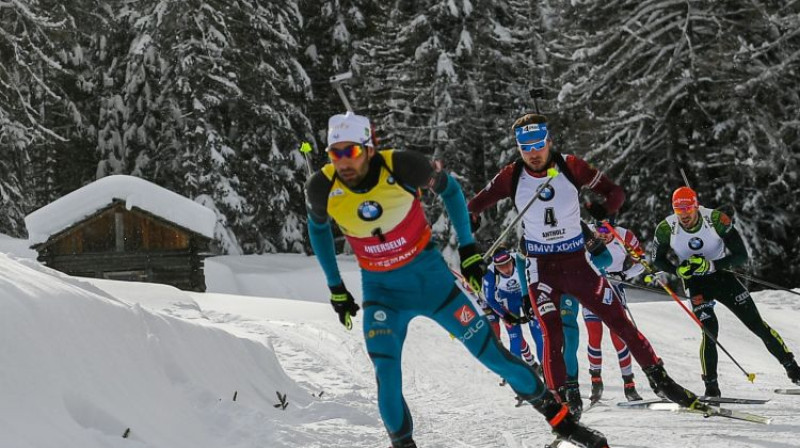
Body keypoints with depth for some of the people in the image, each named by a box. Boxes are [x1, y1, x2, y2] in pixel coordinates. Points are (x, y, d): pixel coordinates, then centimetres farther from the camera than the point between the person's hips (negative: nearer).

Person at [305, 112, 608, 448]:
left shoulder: (400, 166, -23)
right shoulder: (322, 189, -18)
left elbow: (448, 188, -2)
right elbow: (317, 227, 7)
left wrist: (467, 249, 2)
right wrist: (336, 289, 10)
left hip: (430, 277, -1)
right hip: (381, 292, 1)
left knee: (492, 352, 2)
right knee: (387, 378, -17)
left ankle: (560, 419, 17)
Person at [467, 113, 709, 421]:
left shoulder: (570, 167, -8)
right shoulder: (512, 176, -6)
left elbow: (615, 192, -2)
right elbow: (473, 208, 3)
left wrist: (604, 209, -24)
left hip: (577, 263, 1)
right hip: (541, 268, -1)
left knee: (620, 322, 0)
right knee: (552, 336, -13)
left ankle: (659, 379, 11)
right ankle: (562, 401, -6)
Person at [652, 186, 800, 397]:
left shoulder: (716, 219, -22)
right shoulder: (666, 229, -18)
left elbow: (741, 255, -18)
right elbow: (658, 261, -1)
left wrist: (711, 265, -31)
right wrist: (678, 270, -21)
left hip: (722, 275, 0)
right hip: (695, 283, 0)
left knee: (757, 324, 0)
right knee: (710, 331, -19)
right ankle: (711, 387, -6)